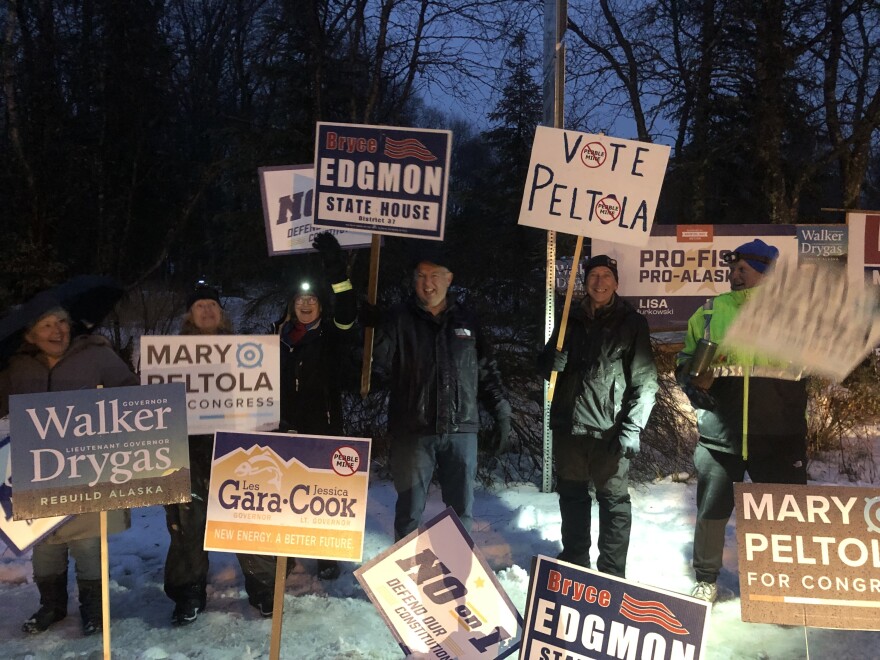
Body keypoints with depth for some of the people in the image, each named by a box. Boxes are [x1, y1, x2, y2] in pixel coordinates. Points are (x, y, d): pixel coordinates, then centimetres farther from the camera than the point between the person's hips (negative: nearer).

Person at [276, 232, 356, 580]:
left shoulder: (331, 336, -1)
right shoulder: (281, 338, 9)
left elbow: (348, 313, -23)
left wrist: (336, 270, -35)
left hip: (325, 427, -3)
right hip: (287, 428, 3)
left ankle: (328, 556, 18)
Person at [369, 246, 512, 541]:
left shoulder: (467, 319, 10)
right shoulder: (398, 318, 3)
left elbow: (487, 371, 13)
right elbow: (377, 362, -5)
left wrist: (501, 414, 9)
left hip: (461, 429, 2)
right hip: (412, 430, -2)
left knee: (462, 509, 10)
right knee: (410, 509, 7)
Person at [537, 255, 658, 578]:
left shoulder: (632, 323, 0)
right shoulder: (572, 320, 12)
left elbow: (645, 380, -5)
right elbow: (546, 366, 18)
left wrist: (632, 428, -14)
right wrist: (554, 360, -7)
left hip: (609, 430, -4)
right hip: (569, 426, 4)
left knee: (614, 500, 2)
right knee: (572, 496, 14)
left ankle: (612, 574, 13)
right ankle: (574, 561, 29)